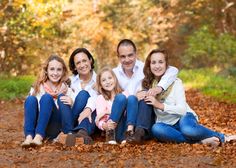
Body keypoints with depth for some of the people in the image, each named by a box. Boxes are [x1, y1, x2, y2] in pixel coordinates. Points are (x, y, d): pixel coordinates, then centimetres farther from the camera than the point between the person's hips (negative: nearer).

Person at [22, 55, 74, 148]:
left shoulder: (66, 89, 7)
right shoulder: (37, 87, 9)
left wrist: (72, 103, -21)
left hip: (56, 128, -1)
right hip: (38, 127, 1)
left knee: (47, 97, -23)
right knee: (31, 99, -22)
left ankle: (39, 137, -40)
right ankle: (29, 137, -40)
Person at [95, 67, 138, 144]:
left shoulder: (124, 93, 21)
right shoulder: (100, 98, 13)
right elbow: (99, 122, 0)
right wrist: (105, 126, -26)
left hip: (128, 126, 2)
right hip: (114, 128, -2)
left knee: (132, 98, -19)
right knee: (120, 97, -21)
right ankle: (110, 133, -30)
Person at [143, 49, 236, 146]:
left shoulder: (175, 82, -6)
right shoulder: (146, 84, 3)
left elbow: (182, 109, -14)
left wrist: (160, 105, -26)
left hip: (184, 117, -3)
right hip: (166, 125, 3)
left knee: (187, 129, -41)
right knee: (156, 129, -36)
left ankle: (221, 137, -15)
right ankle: (201, 140, -31)